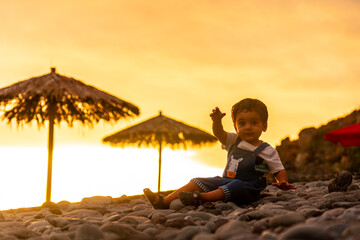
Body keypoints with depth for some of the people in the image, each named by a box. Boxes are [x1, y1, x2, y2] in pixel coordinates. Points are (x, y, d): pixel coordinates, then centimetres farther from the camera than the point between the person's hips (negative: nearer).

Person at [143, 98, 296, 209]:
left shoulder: (267, 151, -1)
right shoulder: (234, 141, 13)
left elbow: (280, 171, 0)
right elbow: (219, 133, -1)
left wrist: (283, 183, -22)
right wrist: (217, 121, -22)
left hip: (247, 187, -6)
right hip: (226, 181, 6)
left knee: (234, 187, -39)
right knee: (197, 182, -5)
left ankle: (200, 199, -52)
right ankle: (165, 201, -15)